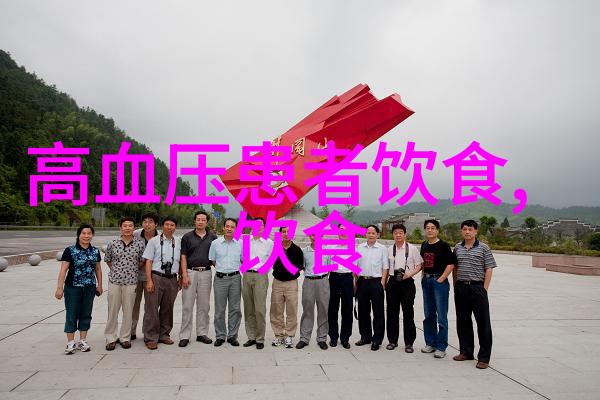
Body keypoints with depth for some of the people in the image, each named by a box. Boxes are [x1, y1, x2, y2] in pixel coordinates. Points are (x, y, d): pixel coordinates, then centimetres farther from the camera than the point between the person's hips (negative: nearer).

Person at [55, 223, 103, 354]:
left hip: (89, 288, 4)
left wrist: (99, 285, 12)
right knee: (72, 314, 3)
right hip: (73, 287, -4)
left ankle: (82, 341, 22)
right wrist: (60, 287, -14)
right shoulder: (70, 250, -7)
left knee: (86, 314, 11)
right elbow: (63, 269, -10)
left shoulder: (95, 251, 6)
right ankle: (71, 343, 15)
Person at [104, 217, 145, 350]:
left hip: (131, 281, -1)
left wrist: (132, 270, 9)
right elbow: (108, 260, 15)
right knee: (112, 310, 6)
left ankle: (125, 338, 18)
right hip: (114, 280, 1)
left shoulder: (140, 243, -1)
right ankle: (111, 338, 18)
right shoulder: (113, 244, 2)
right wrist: (116, 271, 12)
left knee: (128, 311, 6)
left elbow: (142, 261, 8)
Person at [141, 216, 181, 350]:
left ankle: (164, 335, 25)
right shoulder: (154, 241, 0)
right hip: (156, 277, -3)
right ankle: (151, 338, 9)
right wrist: (149, 280, -10)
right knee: (152, 309, 0)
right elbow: (148, 261, -3)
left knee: (167, 309, 12)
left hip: (172, 279, 3)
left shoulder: (179, 242, 8)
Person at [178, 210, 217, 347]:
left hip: (206, 273, 2)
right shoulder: (187, 237, 2)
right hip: (190, 272, -1)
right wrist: (184, 275, -8)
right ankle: (184, 335, 8)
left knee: (204, 305, 8)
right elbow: (183, 257, 0)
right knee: (187, 305, 1)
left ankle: (202, 333, 18)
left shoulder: (213, 237, 6)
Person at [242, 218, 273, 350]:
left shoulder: (269, 243, 3)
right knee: (248, 309, 7)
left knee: (260, 309, -7)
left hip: (261, 276, -3)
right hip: (247, 275, 3)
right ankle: (251, 337, 17)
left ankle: (260, 339, 3)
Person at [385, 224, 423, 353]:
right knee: (392, 312, 8)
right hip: (392, 282, 3)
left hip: (407, 283, -3)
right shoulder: (389, 249, 7)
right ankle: (392, 340, 21)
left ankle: (409, 343, 12)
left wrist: (409, 274, -15)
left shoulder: (412, 248, -1)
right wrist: (384, 282, 6)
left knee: (408, 313, 2)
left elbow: (420, 265, 0)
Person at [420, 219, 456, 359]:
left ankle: (441, 347, 6)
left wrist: (441, 279, -14)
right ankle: (430, 343, 25)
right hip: (426, 281, 7)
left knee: (441, 316, -2)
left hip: (439, 281, -7)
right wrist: (423, 277, 11)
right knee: (428, 315, 14)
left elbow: (451, 263, -12)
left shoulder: (443, 245, -8)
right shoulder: (424, 245, 11)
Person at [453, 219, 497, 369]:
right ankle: (466, 352, 26)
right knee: (463, 322, 12)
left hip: (477, 287, -4)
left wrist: (484, 289, -10)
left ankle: (484, 357, 9)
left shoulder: (483, 248, -2)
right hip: (461, 288, 4)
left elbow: (489, 269, -4)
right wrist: (455, 285, 10)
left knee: (483, 323, 0)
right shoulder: (457, 248, 10)